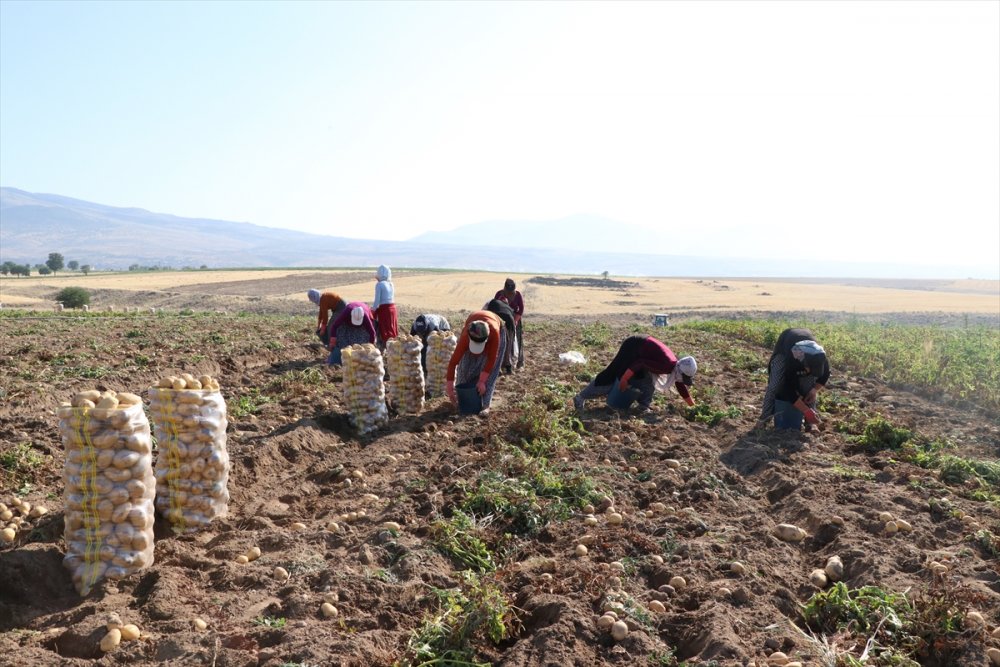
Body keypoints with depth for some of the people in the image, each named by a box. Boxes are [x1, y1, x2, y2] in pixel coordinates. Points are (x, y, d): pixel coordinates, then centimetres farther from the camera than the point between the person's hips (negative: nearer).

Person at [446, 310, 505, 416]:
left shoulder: (494, 332, -46)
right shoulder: (465, 336, -41)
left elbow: (491, 359, -34)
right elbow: (453, 362, -37)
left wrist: (482, 381, -33)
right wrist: (449, 389, -36)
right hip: (473, 331, 2)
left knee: (490, 367, -15)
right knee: (466, 365, -4)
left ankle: (485, 404, -14)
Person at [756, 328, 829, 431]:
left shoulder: (820, 357, -35)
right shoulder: (791, 361, -46)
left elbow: (825, 376, -10)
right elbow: (789, 390, -39)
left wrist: (814, 391, -24)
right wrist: (807, 412, -38)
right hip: (783, 350, -3)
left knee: (809, 387, -15)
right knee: (775, 384, -19)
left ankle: (810, 421, -7)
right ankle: (764, 417, -12)